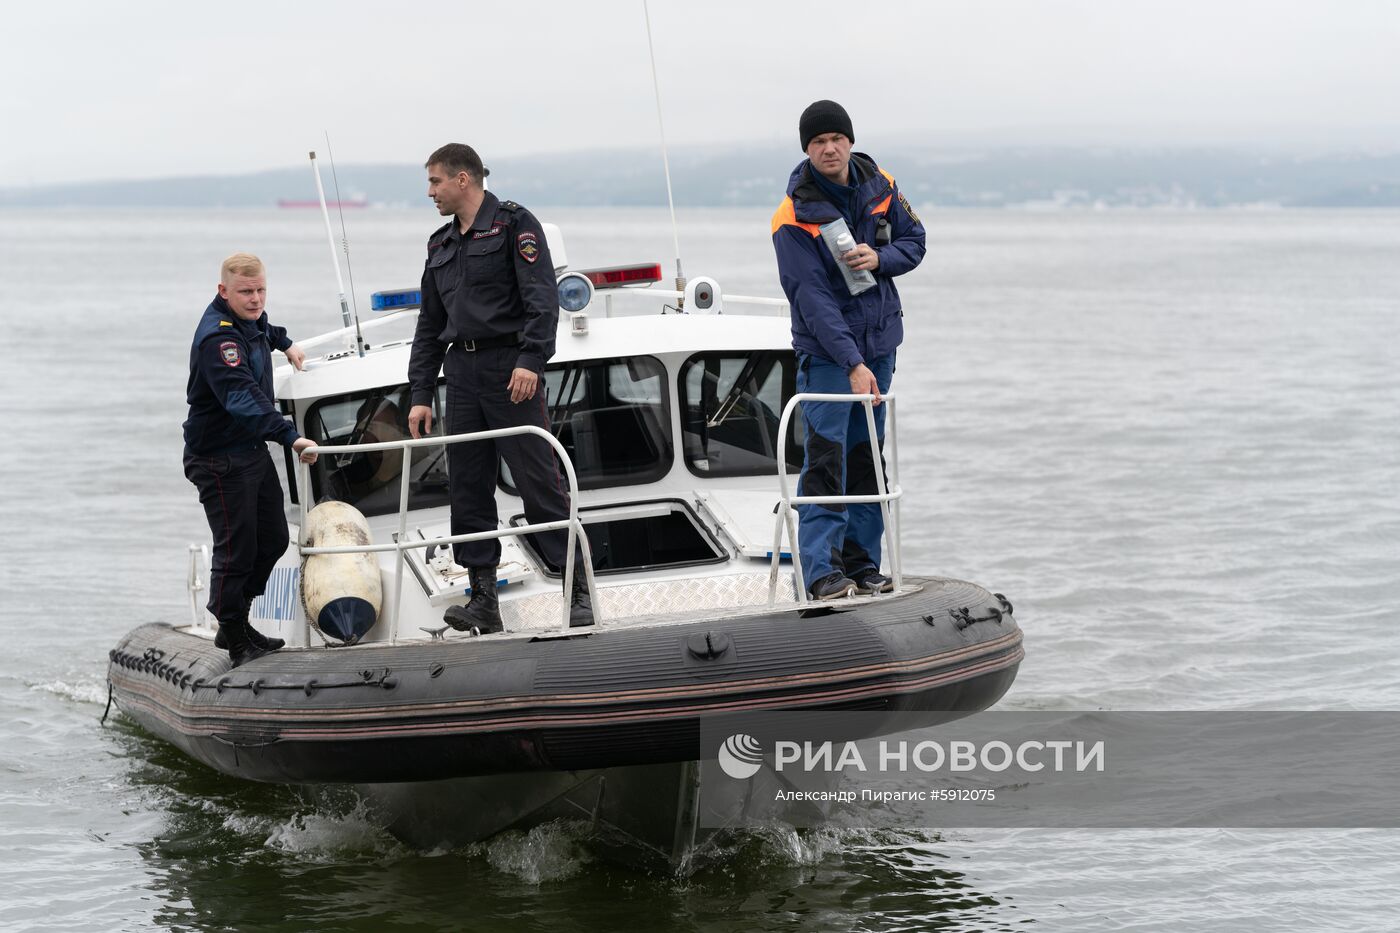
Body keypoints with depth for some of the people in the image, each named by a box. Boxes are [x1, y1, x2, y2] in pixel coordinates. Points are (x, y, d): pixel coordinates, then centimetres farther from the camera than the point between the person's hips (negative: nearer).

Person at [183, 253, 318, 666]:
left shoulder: (248, 320, 6)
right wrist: (290, 436, -46)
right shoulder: (217, 338, -26)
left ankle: (237, 623, 28)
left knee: (273, 539, 15)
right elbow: (243, 399, -39)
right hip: (218, 458, -10)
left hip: (253, 450, 10)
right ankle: (235, 639, 9)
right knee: (237, 549, -4)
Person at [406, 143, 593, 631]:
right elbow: (429, 326, 21)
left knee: (540, 482, -8)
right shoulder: (441, 244, 19)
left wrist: (531, 360, -23)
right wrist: (421, 394, 14)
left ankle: (579, 591, -4)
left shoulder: (514, 224, -2)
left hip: (510, 370, -7)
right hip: (461, 372, 7)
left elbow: (542, 298, -12)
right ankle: (483, 599, 9)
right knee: (468, 490, 4)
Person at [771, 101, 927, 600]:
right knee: (826, 457, -12)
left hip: (879, 341, 6)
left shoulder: (880, 187, -1)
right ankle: (822, 570, -12)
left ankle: (862, 562, 18)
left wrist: (880, 259, -14)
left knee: (867, 456, 11)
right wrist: (853, 364, -27)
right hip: (825, 350, -6)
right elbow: (812, 297, -21)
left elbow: (914, 240, 10)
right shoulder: (793, 217, -17)